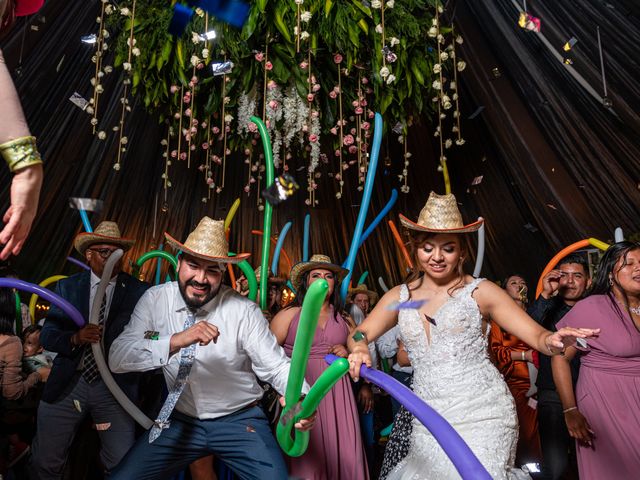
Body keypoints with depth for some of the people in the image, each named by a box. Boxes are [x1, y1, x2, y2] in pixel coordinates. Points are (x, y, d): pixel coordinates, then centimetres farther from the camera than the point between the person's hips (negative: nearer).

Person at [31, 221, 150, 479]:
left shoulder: (138, 291, -3)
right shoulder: (67, 287, 5)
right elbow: (46, 336, 0)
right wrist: (75, 338, -19)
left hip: (115, 386, -2)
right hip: (68, 383, 2)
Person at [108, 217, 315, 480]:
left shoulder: (244, 310, -17)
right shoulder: (155, 300, -9)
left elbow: (276, 366, -14)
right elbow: (117, 358, -18)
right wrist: (175, 341, -35)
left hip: (240, 421, -2)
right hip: (179, 421, 3)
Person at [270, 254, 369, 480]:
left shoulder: (344, 319, 12)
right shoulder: (288, 315, 1)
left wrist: (348, 354, 0)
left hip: (337, 394, 3)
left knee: (342, 454, 3)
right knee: (305, 456, 0)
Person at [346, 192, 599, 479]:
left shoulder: (480, 292, -2)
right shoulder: (399, 297, 6)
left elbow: (536, 334, -4)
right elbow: (359, 335, 2)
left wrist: (555, 341, -27)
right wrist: (359, 348, -21)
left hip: (482, 412, -2)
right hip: (429, 420, 3)